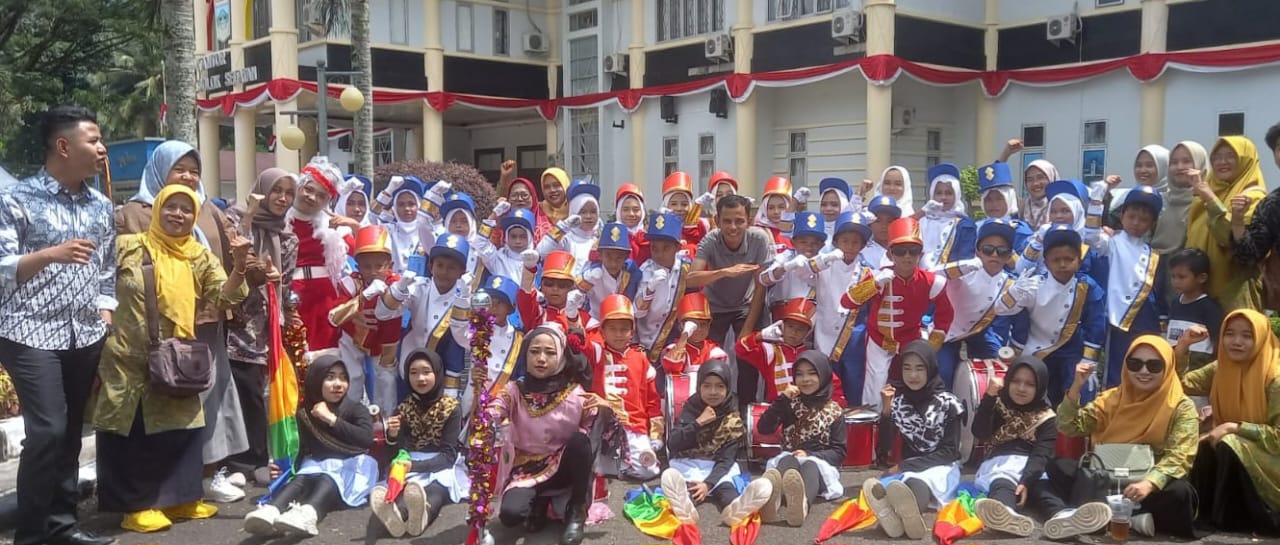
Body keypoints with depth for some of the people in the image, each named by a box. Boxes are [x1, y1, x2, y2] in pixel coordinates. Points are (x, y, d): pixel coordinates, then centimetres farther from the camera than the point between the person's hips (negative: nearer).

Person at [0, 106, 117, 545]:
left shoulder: (101, 206, 12)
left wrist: (105, 323, 7)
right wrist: (50, 254, -24)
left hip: (85, 336, 5)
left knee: (71, 431, 8)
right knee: (47, 431, -11)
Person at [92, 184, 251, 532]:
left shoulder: (199, 256, 6)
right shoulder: (127, 247, -3)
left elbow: (223, 299, -4)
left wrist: (239, 264, -19)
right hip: (129, 359, -4)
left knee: (180, 430, 10)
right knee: (132, 433, 3)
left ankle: (177, 497, 23)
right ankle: (137, 504, 13)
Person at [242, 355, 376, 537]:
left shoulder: (356, 409, 2)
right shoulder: (304, 414, 11)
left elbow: (367, 439, -16)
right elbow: (299, 449, 9)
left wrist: (332, 419, -16)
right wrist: (283, 466, -11)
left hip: (351, 464, -3)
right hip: (317, 464, 3)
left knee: (327, 480, -36)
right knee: (300, 479, -31)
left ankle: (307, 514, -68)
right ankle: (270, 510, -61)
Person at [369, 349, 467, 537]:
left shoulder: (452, 408, -1)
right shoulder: (402, 409, 9)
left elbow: (448, 455, -9)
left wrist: (415, 466, -26)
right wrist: (392, 437, -20)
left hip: (442, 467, -2)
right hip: (410, 468, 2)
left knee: (438, 485, -38)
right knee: (405, 486, -35)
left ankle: (422, 513, -72)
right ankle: (395, 513, -70)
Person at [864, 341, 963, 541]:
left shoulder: (947, 402, 0)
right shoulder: (897, 400, 7)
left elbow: (950, 451, -5)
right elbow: (883, 448, 1)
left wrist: (906, 466, -13)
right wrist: (887, 411, -14)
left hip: (941, 466, -3)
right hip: (908, 467, 3)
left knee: (916, 483, -41)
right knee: (904, 486, -38)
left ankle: (902, 513, -77)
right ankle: (901, 513, -74)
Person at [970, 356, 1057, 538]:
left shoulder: (1046, 418, 9)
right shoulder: (999, 406, 15)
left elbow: (1041, 455, -8)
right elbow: (980, 434, -4)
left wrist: (1025, 481, -28)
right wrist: (989, 397, -13)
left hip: (1030, 466, 0)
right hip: (999, 461, 1)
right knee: (1003, 479, -37)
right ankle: (1006, 513, -72)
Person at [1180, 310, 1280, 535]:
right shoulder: (1220, 369, 1)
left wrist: (1234, 427, -26)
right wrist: (1182, 346, -10)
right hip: (1232, 452, 5)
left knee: (1226, 447, -32)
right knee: (1203, 449, -24)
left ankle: (1230, 523, -17)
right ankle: (1204, 517, -10)